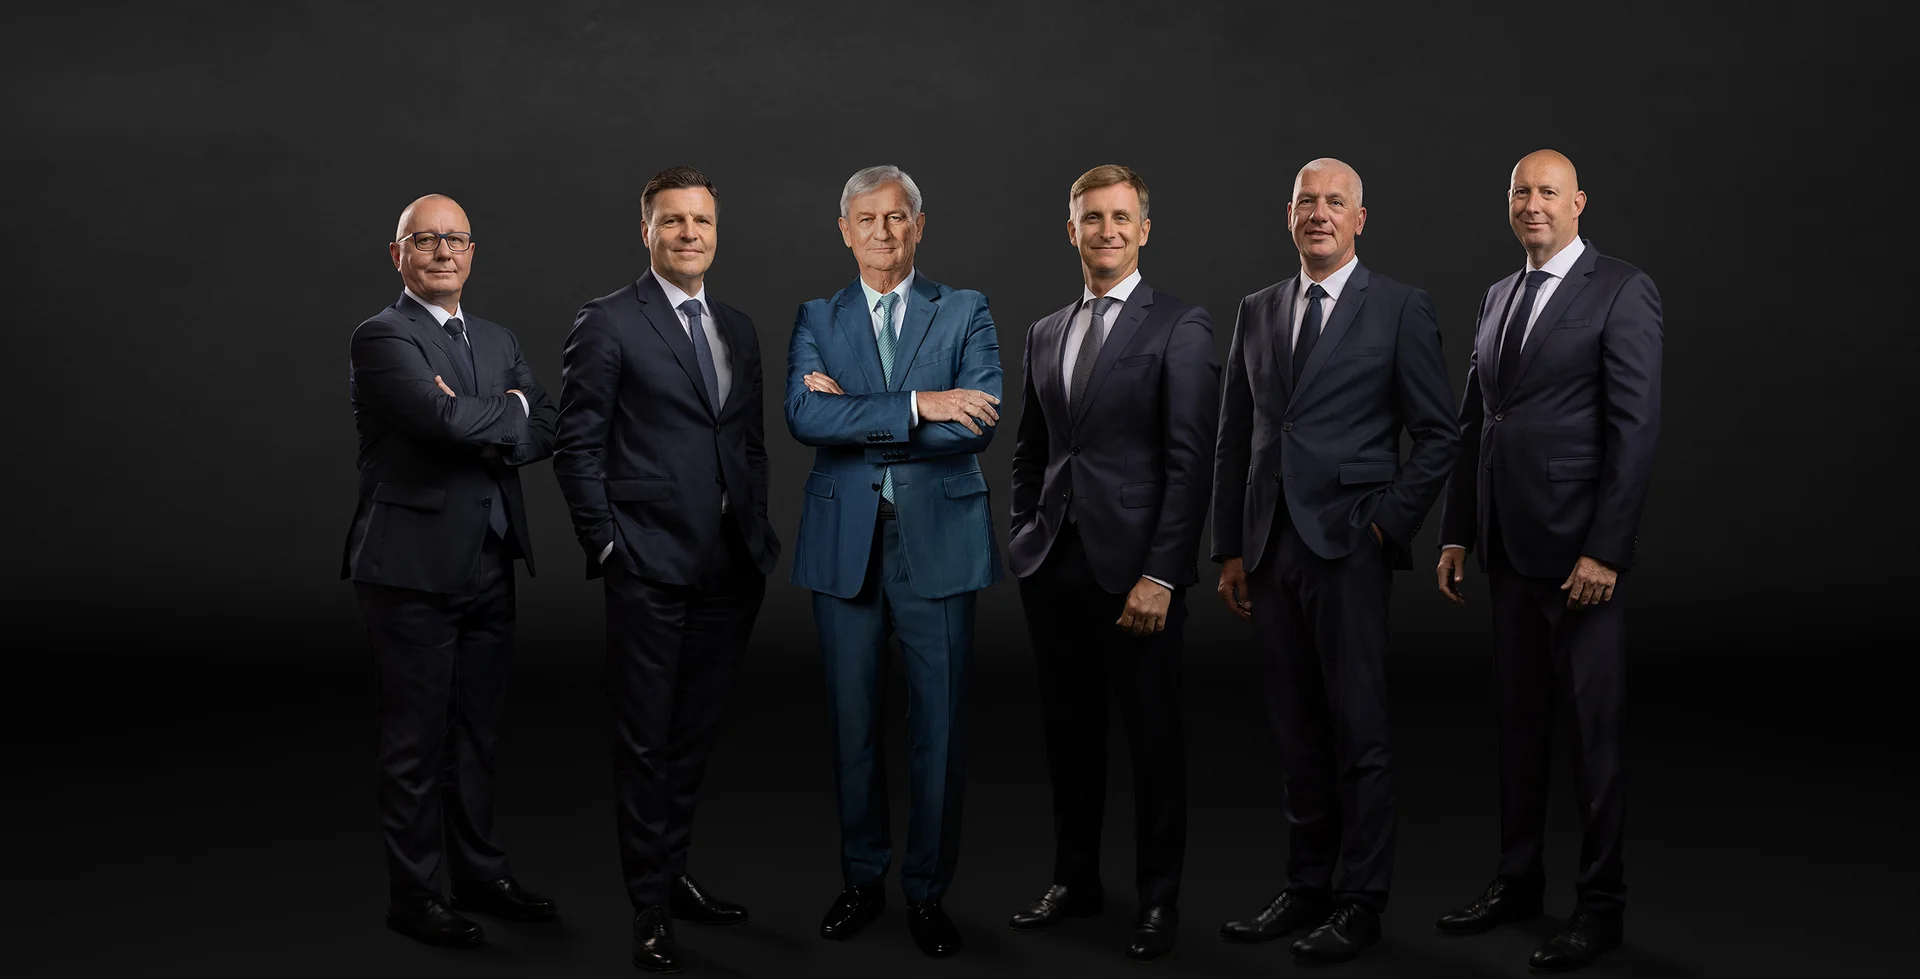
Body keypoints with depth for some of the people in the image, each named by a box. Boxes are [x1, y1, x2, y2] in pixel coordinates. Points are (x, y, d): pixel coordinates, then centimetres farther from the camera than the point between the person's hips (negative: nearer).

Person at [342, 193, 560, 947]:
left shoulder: (498, 341, 15)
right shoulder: (382, 338, -8)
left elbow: (545, 432, 3)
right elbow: (446, 418, -24)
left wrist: (479, 427, -15)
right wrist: (509, 412, -5)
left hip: (489, 566, 7)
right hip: (414, 568, -7)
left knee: (476, 731, 16)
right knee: (417, 740, 2)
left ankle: (479, 874, 28)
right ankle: (413, 894, 14)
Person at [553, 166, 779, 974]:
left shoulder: (738, 329, 14)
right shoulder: (607, 325, -4)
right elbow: (577, 447, -6)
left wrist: (760, 540, 11)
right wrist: (607, 545, -10)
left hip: (729, 571, 6)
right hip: (651, 570, -6)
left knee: (695, 735, 15)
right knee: (646, 741, 2)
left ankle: (675, 877, 29)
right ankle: (650, 910, 13)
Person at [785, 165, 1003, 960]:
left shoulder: (965, 312, 4)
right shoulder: (816, 319, 7)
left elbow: (978, 425, -11)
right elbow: (804, 417, -11)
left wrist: (855, 412, -11)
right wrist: (916, 405, -19)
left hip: (938, 543, -1)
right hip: (844, 544, 1)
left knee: (940, 728, 4)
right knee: (853, 723, 9)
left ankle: (927, 891, 18)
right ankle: (862, 879, 25)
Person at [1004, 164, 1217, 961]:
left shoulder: (1181, 327, -5)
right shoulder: (1045, 334, 14)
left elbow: (1190, 461, -11)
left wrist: (1161, 575, -16)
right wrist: (1025, 539, 10)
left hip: (1133, 567, -5)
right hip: (1053, 566, 5)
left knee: (1153, 738, 5)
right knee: (1069, 733, 13)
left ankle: (1158, 897, 18)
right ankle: (1075, 879, 27)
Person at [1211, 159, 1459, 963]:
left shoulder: (1400, 309, 1)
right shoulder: (1257, 311, 14)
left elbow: (1439, 433, 0)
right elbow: (1235, 438, 14)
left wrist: (1389, 522, -8)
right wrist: (1230, 550, 10)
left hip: (1347, 543, -4)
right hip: (1271, 547, 5)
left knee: (1359, 730, 0)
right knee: (1298, 731, 10)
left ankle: (1362, 900, 9)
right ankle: (1307, 887, 19)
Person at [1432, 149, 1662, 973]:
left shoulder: (1622, 291, -7)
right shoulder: (1498, 298, 15)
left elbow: (1636, 426, -13)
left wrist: (1605, 550, -18)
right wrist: (1457, 535, 10)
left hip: (1580, 549, -6)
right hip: (1508, 548, 7)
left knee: (1594, 727, 2)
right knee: (1519, 721, 13)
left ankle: (1600, 903, 13)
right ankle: (1518, 881, 24)